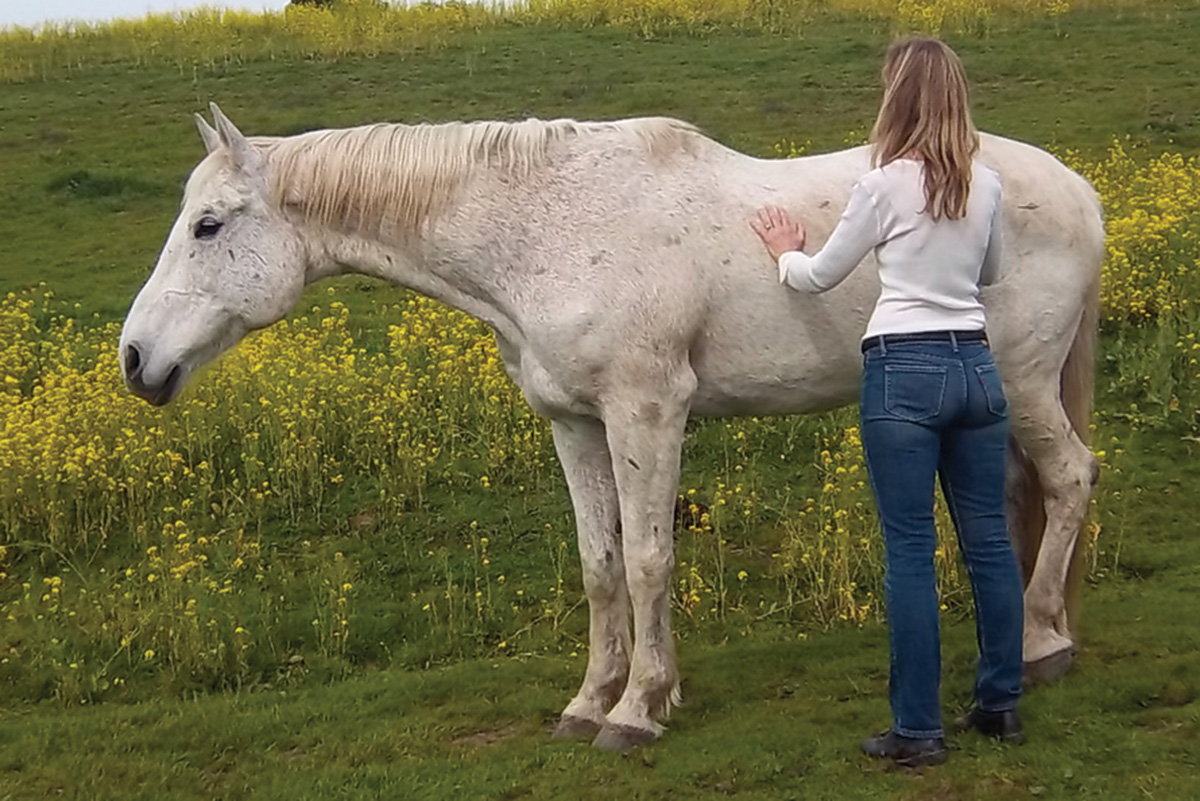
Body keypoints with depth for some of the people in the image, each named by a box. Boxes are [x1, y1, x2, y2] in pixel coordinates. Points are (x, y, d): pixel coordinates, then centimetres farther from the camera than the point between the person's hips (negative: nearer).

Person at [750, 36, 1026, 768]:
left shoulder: (886, 185, -11)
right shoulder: (987, 184, 5)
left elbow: (821, 277, 2)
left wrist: (786, 253, 22)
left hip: (904, 371, -5)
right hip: (976, 365, 6)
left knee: (911, 552, -2)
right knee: (989, 541, 13)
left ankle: (918, 729, 2)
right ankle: (1002, 702, 23)